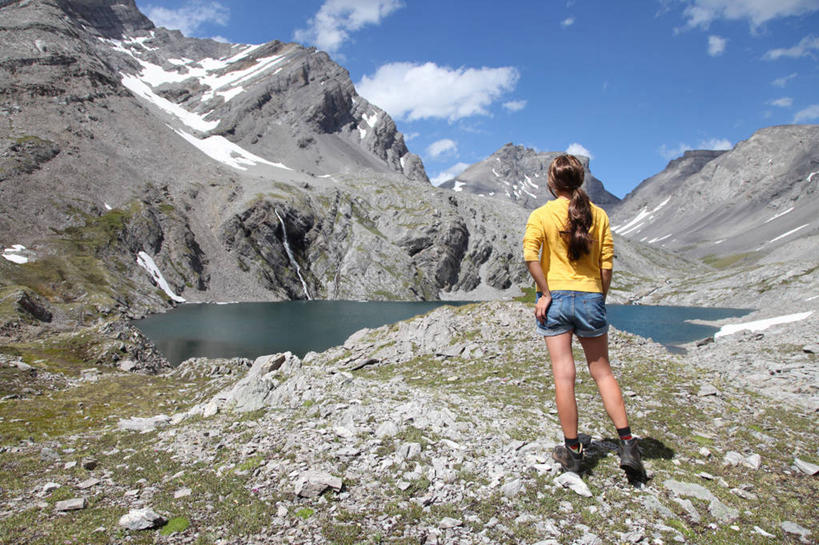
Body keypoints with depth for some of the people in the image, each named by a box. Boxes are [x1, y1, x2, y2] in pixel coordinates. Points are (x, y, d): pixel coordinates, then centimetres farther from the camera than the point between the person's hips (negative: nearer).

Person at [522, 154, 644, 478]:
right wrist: (601, 299, 11)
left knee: (563, 375, 3)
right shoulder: (598, 214, 4)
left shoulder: (541, 215, -3)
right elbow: (607, 264, 2)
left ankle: (572, 452, 13)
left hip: (555, 298, -2)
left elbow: (530, 255, -17)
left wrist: (546, 293, -11)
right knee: (602, 372, 15)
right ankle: (627, 445, 11)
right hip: (590, 297, 2)